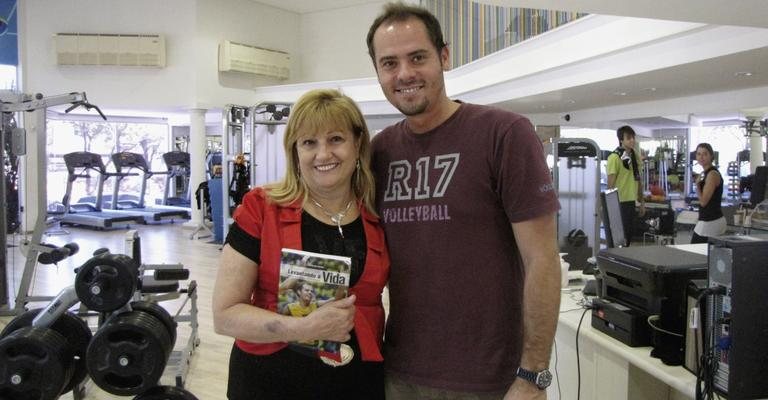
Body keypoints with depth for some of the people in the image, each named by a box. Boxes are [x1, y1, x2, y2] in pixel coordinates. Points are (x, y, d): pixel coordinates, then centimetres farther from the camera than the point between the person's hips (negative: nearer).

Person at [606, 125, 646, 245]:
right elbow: (610, 184, -15)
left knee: (630, 233, 14)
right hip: (619, 202, -7)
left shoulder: (635, 156, 10)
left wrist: (642, 201, 16)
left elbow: (638, 180, 16)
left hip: (631, 201, 7)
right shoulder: (614, 158, -14)